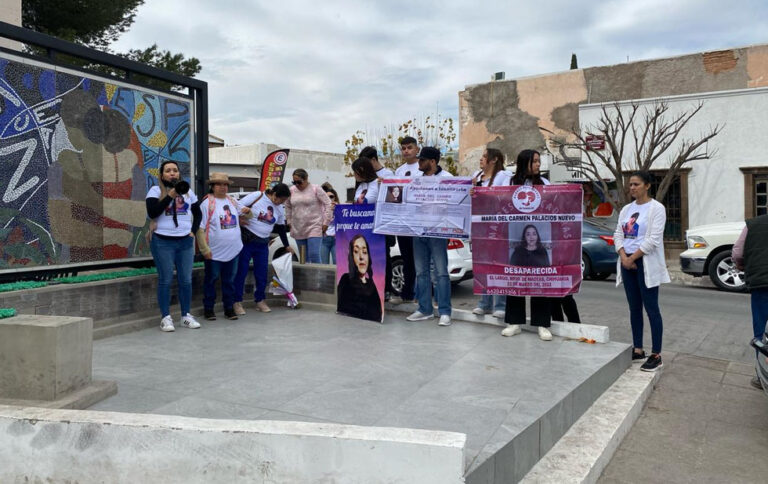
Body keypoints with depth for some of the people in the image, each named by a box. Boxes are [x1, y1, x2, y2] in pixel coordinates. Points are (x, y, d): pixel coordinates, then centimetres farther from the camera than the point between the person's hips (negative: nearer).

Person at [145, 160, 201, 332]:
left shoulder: (187, 191, 12)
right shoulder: (156, 191, -1)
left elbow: (197, 213, 20)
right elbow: (152, 212, -15)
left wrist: (193, 231, 7)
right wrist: (170, 196, -18)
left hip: (185, 241, 4)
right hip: (163, 242, -4)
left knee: (186, 280, 5)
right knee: (165, 280, -1)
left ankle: (186, 315, 16)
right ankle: (166, 318, 6)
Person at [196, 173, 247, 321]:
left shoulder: (232, 201, 8)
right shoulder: (207, 203, -9)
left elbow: (243, 215, 23)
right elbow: (200, 228, -11)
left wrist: (247, 211, -2)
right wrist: (205, 249, -15)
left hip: (233, 250, 5)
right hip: (214, 252, -5)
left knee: (229, 280, 13)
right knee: (211, 280, 8)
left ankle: (229, 308, 23)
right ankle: (208, 309, 20)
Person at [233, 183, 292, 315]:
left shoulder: (279, 208, 8)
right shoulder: (256, 197, -10)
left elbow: (281, 228, 19)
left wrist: (286, 245, 23)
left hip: (263, 244, 5)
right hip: (246, 240, -5)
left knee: (262, 273, 6)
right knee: (241, 271, 1)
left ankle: (260, 300, 20)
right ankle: (237, 302, 10)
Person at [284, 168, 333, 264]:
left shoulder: (315, 189, -5)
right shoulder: (292, 190, 7)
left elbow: (328, 205, -4)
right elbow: (288, 207, 22)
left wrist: (326, 223, -7)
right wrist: (289, 222, 15)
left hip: (314, 228, -4)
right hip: (298, 230, 4)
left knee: (314, 255, -15)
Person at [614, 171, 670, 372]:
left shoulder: (656, 208, -6)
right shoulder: (626, 209, 13)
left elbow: (653, 239, -14)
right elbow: (618, 234, 9)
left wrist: (632, 258, -12)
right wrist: (623, 257, -7)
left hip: (646, 263, -6)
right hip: (627, 262, 6)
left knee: (651, 308, -4)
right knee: (634, 308, 11)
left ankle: (656, 355, 1)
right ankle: (638, 350, 19)